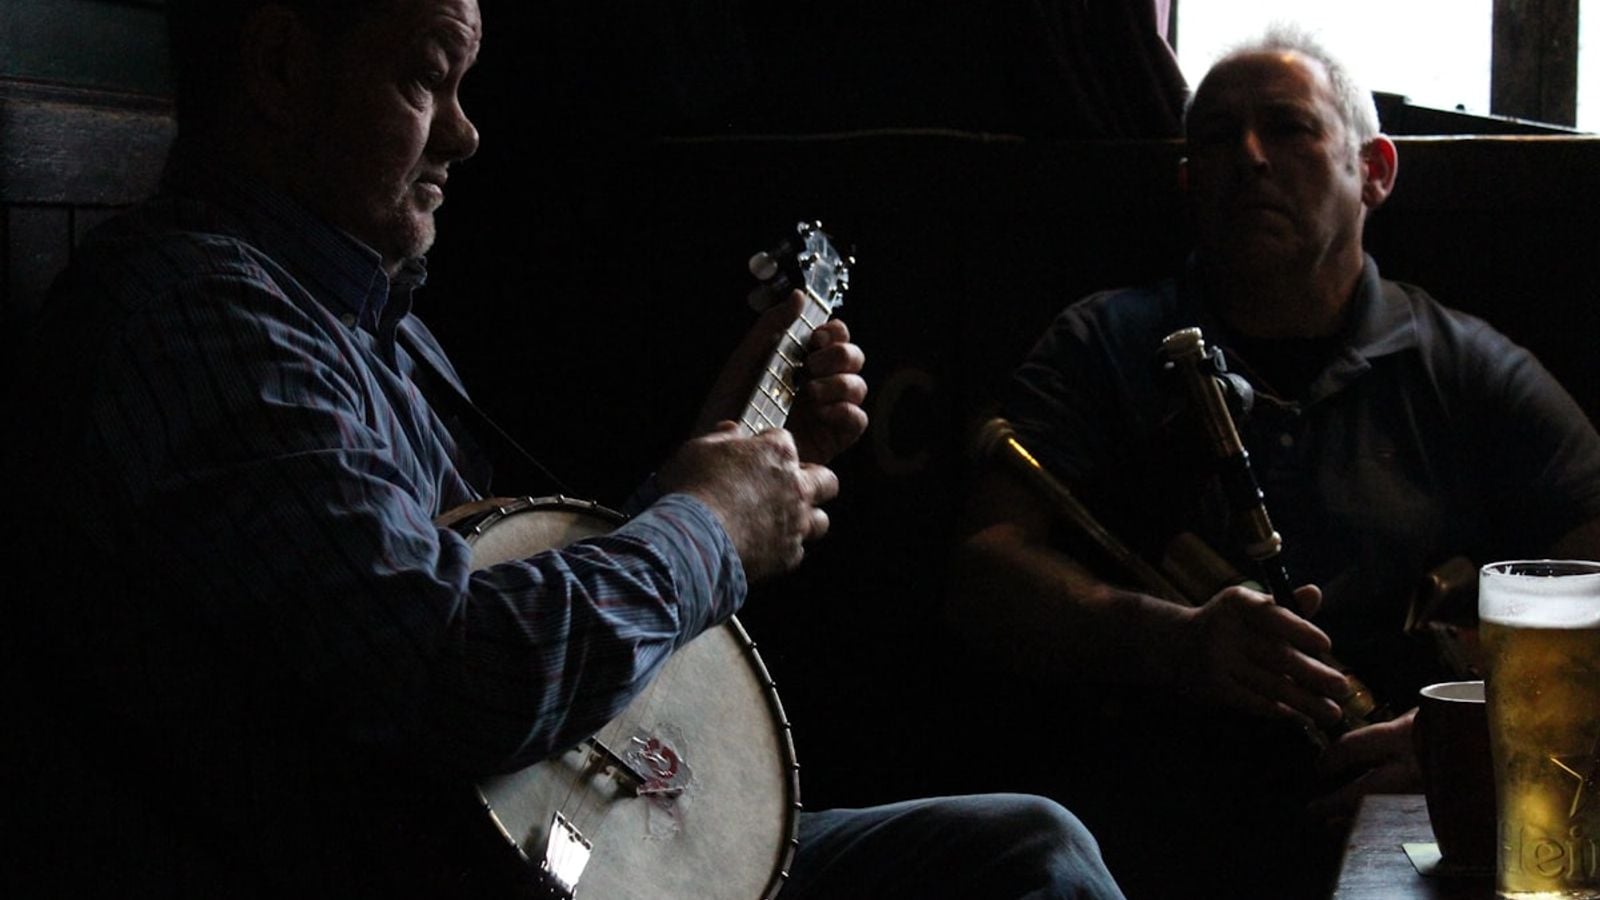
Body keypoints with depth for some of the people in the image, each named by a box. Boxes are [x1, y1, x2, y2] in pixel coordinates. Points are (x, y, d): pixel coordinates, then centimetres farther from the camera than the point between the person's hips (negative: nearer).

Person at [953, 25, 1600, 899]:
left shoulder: (1474, 374, 16)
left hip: (1384, 819, 2)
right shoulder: (1106, 344, 15)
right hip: (1138, 801, -1)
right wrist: (1172, 641, -17)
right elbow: (984, 573, 2)